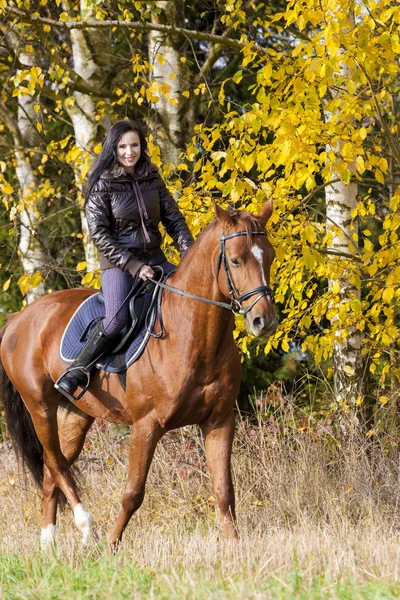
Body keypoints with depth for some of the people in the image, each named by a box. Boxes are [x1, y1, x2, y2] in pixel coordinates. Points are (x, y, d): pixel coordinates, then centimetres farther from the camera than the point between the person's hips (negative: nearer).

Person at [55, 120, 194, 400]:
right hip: (118, 263, -6)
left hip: (154, 259, 6)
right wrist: (133, 266, -19)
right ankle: (75, 374, -16)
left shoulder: (153, 179, 7)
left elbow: (174, 219, 9)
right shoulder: (103, 184, -6)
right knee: (117, 319, -29)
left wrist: (189, 252, -9)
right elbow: (100, 234, -11)